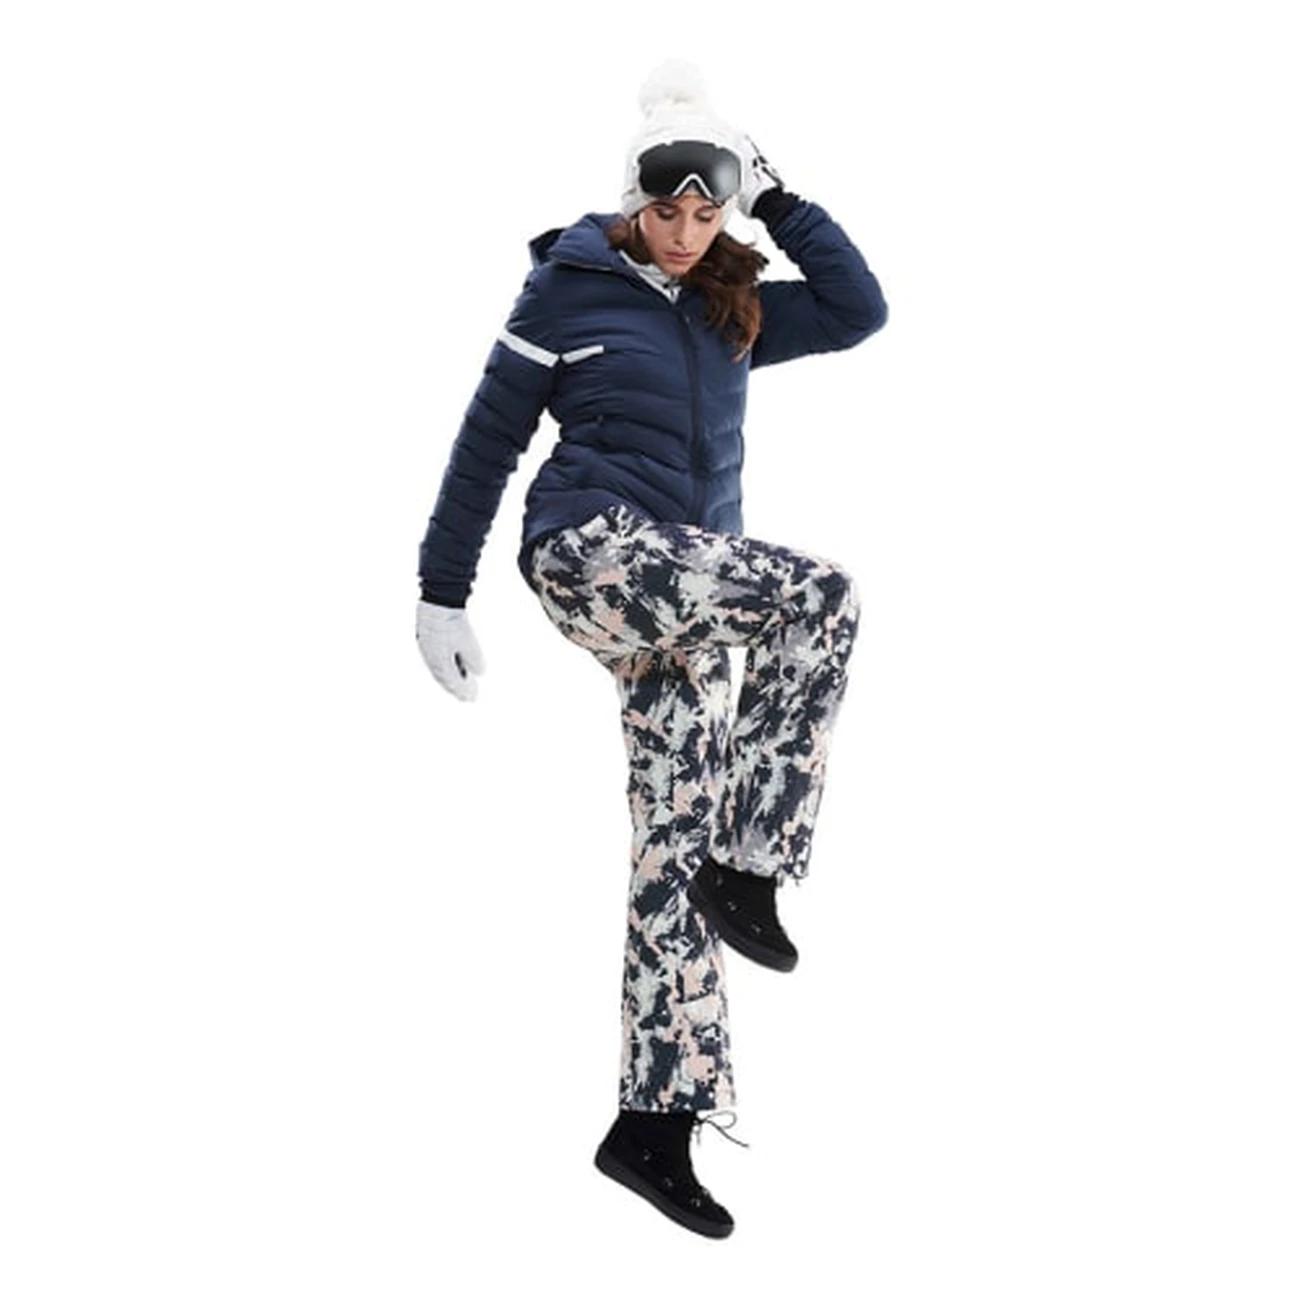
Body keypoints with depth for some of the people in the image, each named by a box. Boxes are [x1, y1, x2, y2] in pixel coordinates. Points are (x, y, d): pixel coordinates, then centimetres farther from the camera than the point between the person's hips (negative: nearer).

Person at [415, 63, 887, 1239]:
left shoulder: (731, 308, 17)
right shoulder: (567, 283, 2)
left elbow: (859, 311, 9)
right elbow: (489, 443, 3)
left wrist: (777, 200, 8)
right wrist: (442, 595, 0)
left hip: (679, 590, 6)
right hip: (590, 547, -5)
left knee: (672, 843, -1)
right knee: (822, 598, -26)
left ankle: (655, 1123, 1)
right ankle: (746, 865, -17)